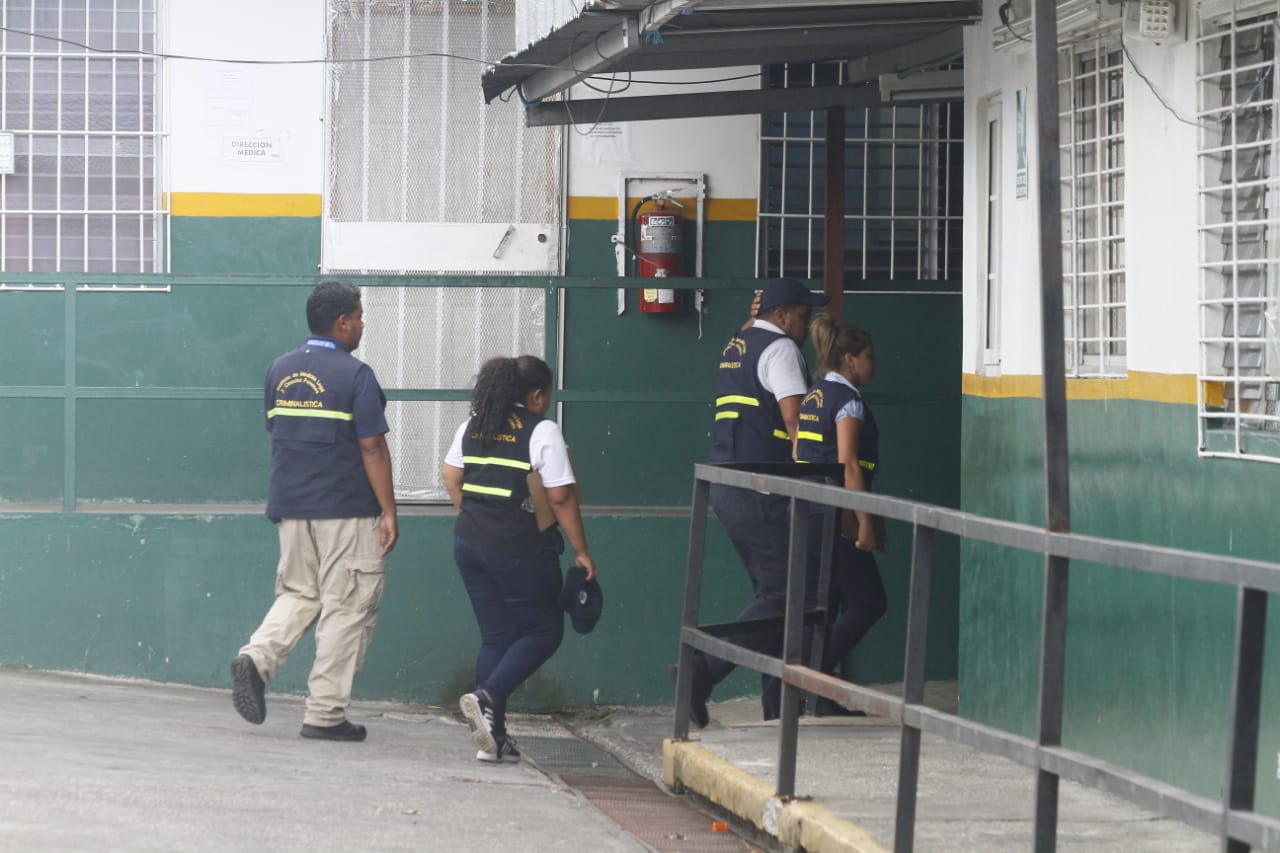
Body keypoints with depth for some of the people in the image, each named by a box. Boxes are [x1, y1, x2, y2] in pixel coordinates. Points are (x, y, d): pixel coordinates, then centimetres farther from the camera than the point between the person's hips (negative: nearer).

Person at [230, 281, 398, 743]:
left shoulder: (279, 371, 8)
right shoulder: (354, 375, -12)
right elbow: (372, 448, -14)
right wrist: (388, 512, -10)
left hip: (291, 508, 6)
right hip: (347, 513, -6)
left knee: (297, 594, 18)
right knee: (346, 607, 3)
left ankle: (257, 657, -10)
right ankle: (325, 713, 3)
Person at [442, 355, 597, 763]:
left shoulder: (473, 426, 9)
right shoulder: (542, 431, -10)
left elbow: (450, 476, 15)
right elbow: (560, 497, -11)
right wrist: (581, 551, -5)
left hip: (470, 542, 7)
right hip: (520, 551, -7)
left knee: (495, 636, 12)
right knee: (543, 632, 7)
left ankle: (493, 738, 8)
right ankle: (487, 698, -13)